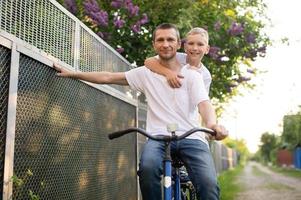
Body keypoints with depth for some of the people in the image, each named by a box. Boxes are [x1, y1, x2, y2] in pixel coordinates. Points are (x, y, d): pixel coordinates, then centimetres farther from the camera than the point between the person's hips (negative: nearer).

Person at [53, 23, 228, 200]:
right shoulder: (145, 73, 13)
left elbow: (204, 104, -8)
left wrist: (212, 124, -32)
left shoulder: (192, 75, 8)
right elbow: (108, 77, 15)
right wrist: (71, 74, 13)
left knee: (209, 184, -25)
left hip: (191, 137, 0)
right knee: (148, 167, -33)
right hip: (159, 137, 1)